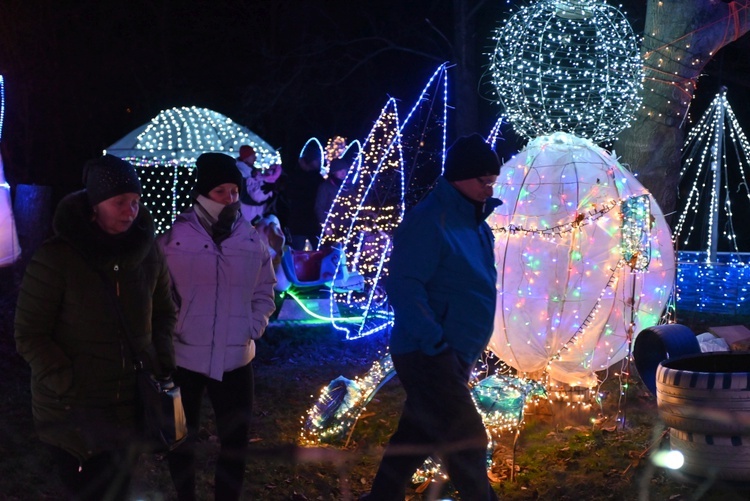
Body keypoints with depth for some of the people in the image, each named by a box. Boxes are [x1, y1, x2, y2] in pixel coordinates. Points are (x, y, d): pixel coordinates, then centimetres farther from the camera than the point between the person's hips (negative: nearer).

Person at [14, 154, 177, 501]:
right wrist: (68, 386, -18)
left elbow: (164, 311, 15)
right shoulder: (55, 259, -15)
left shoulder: (147, 253, -1)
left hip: (131, 406, 4)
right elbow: (29, 336, -12)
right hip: (72, 412, -4)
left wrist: (162, 357, 0)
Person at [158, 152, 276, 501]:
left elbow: (264, 291, 11)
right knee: (182, 439, 13)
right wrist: (168, 330, -9)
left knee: (235, 441, 10)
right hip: (182, 357, -2)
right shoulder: (173, 238, -7)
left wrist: (254, 328, 0)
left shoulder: (252, 240, 1)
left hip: (235, 359, 2)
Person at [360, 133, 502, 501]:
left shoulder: (472, 220, 10)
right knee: (468, 442, -7)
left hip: (456, 354, 9)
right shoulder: (428, 222, -17)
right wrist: (436, 343, -24)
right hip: (429, 356, -9)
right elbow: (403, 287, -22)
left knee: (418, 435, 17)